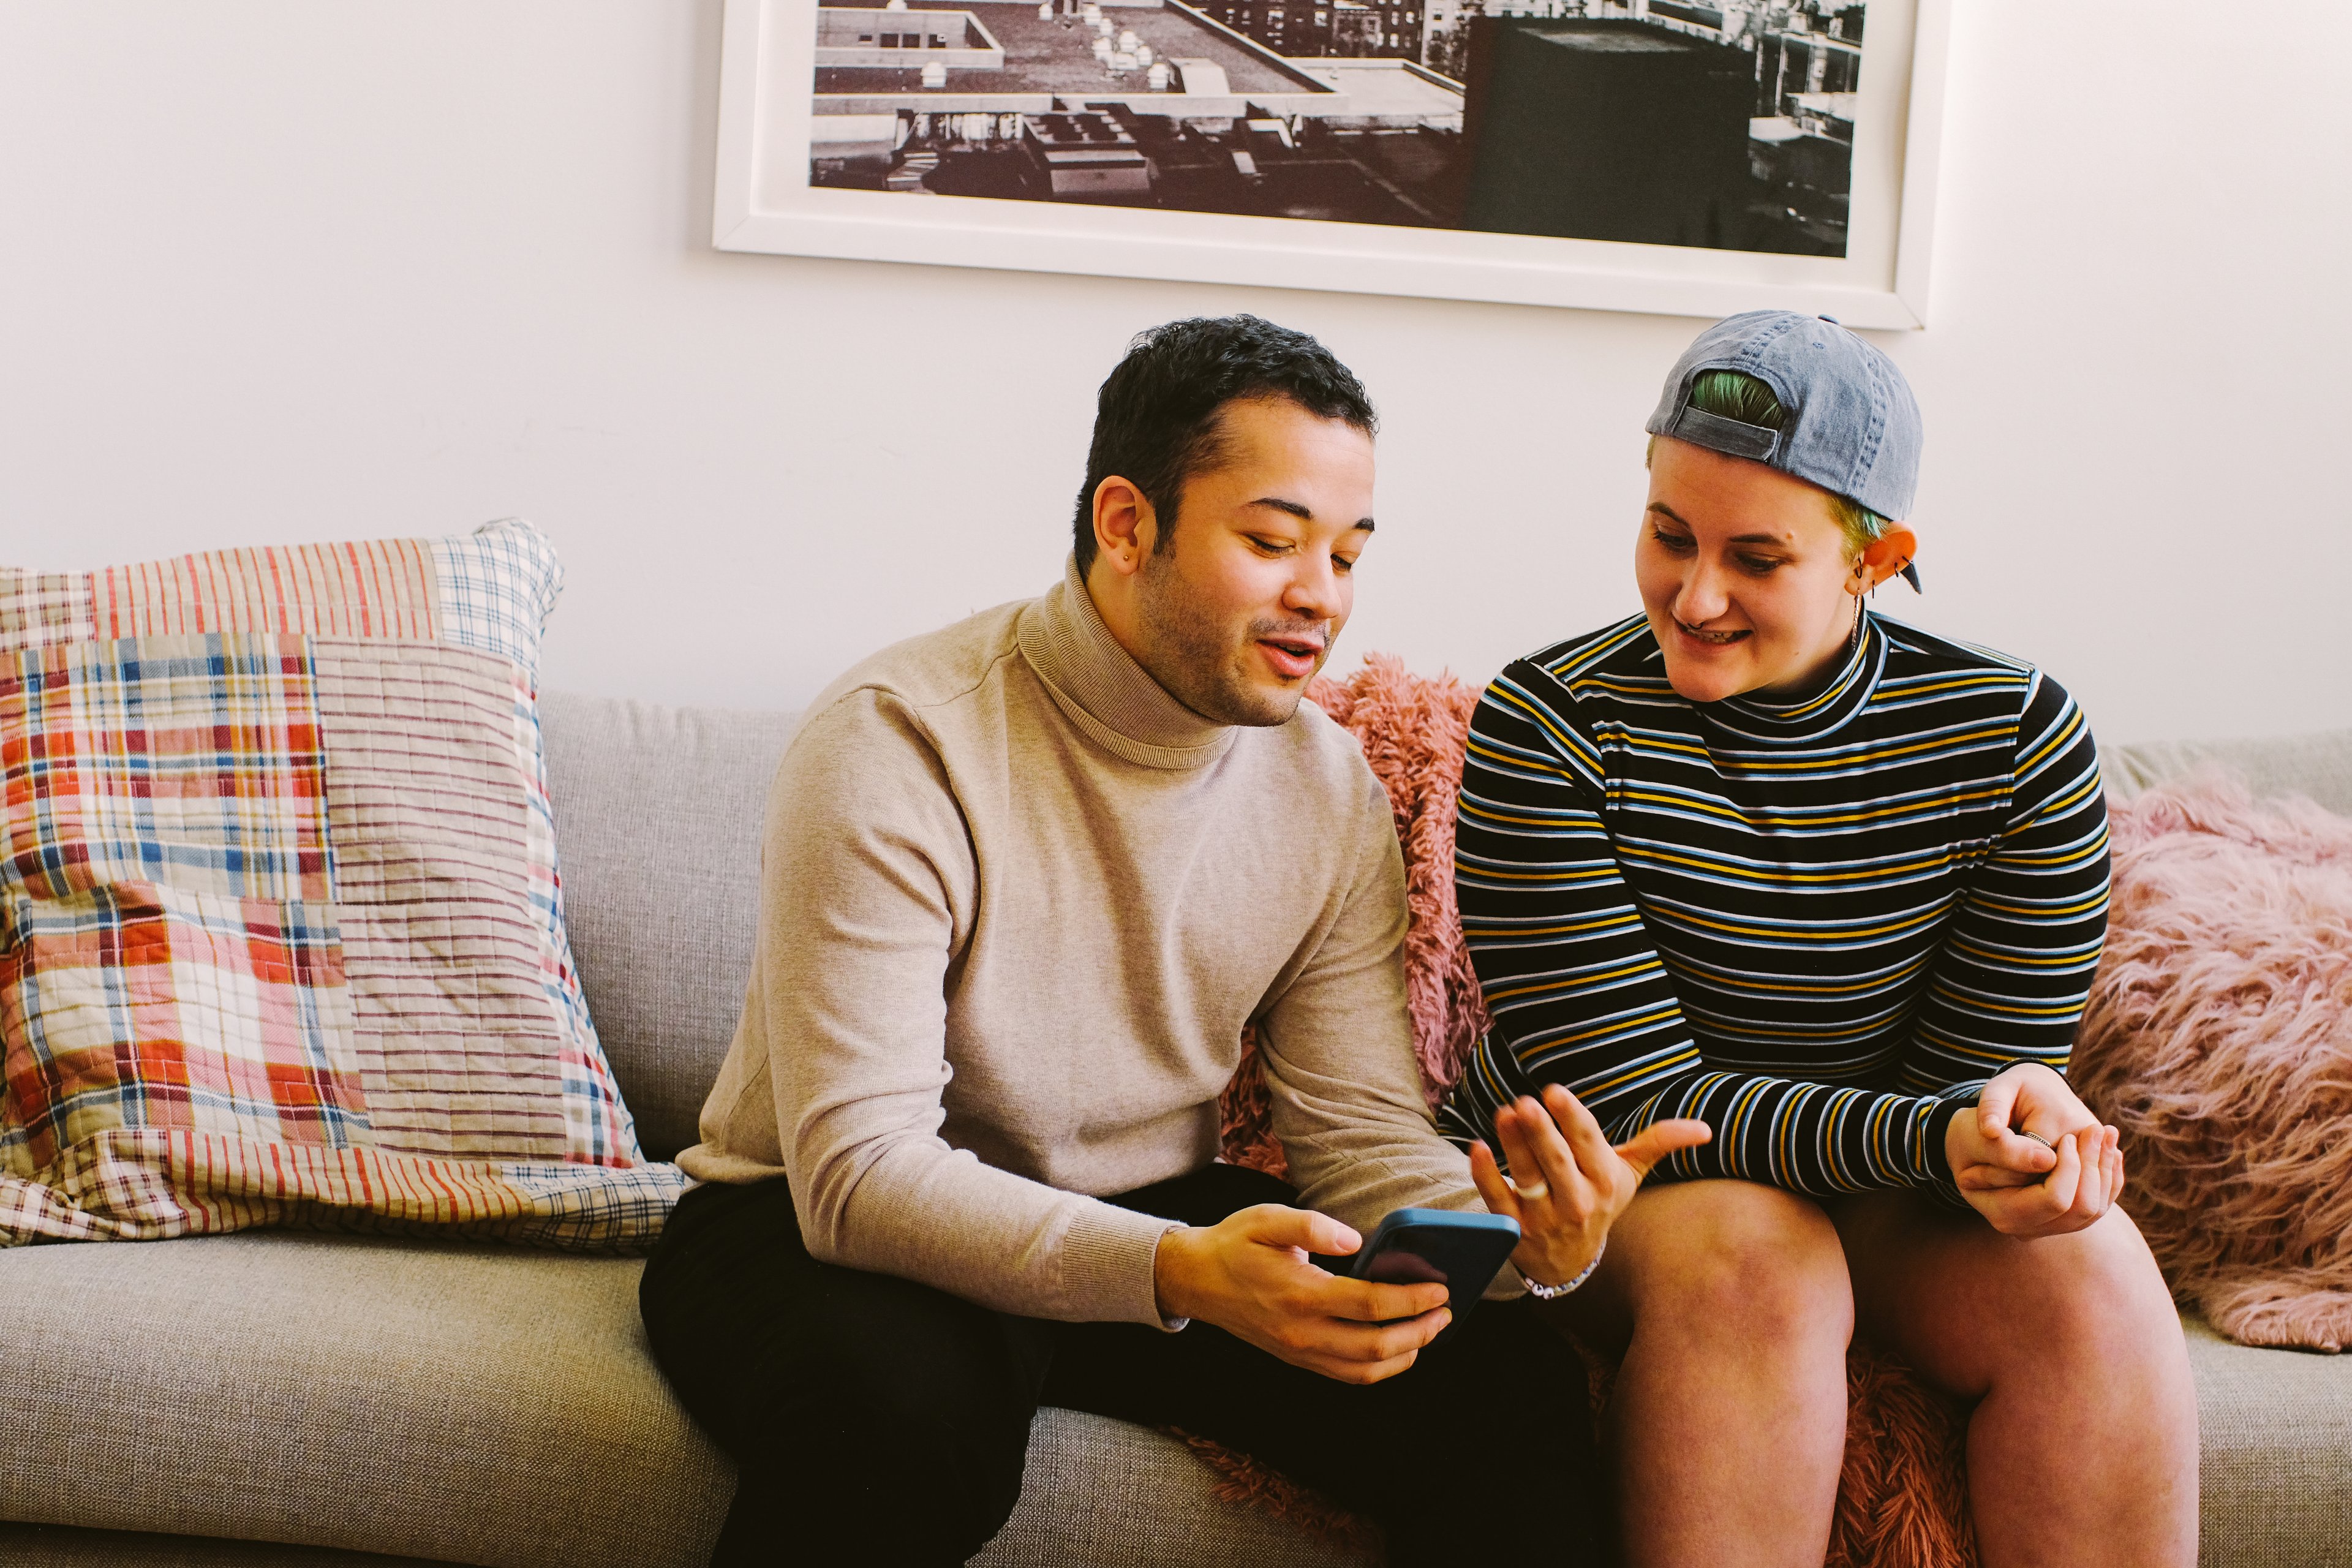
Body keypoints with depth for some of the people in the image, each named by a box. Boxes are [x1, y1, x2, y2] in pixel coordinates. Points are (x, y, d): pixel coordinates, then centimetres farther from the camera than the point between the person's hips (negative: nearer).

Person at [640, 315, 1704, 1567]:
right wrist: (1176, 1273, -43)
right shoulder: (897, 743, -21)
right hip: (819, 1227, -4)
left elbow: (1362, 1136, -1)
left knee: (1511, 1389, -18)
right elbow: (859, 1170, -27)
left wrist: (1514, 1232, -25)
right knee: (908, 1405, -39)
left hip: (1156, 1223, 5)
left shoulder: (1331, 794, -1)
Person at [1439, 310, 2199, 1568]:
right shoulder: (1546, 730, -16)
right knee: (1753, 1256, -34)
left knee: (2086, 1267, -27)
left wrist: (2019, 1127, -31)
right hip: (1585, 1188, -2)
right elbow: (1637, 1101, -19)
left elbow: (1977, 1083, -4)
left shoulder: (2015, 737, -8)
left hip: (1884, 1193, 3)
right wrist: (1934, 1137, -35)